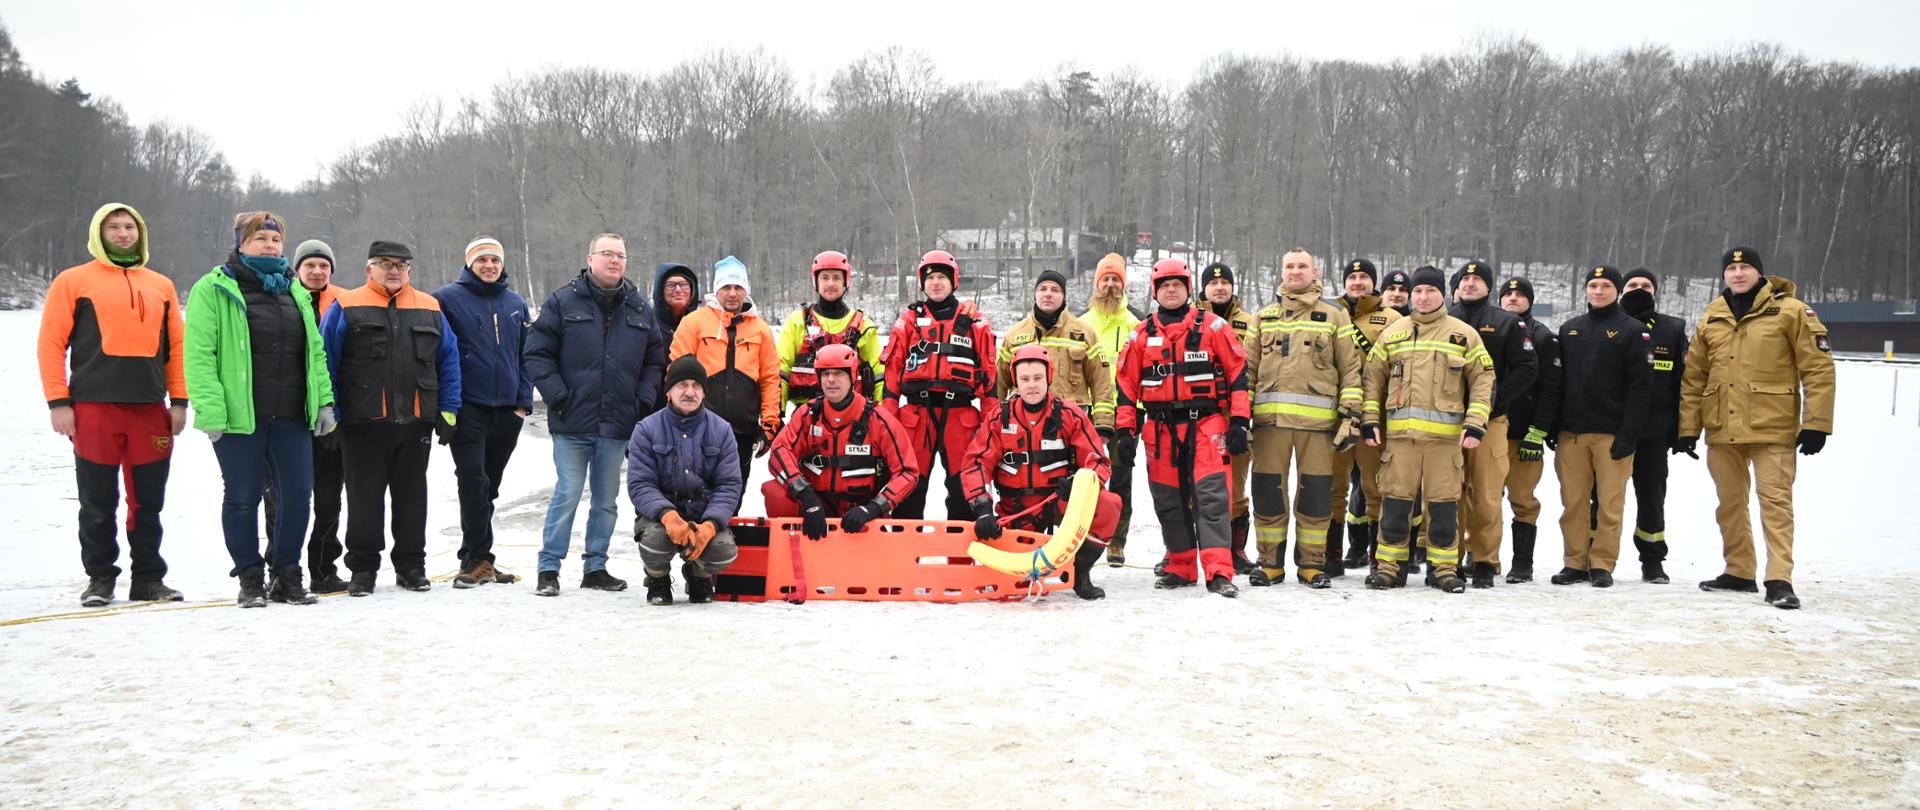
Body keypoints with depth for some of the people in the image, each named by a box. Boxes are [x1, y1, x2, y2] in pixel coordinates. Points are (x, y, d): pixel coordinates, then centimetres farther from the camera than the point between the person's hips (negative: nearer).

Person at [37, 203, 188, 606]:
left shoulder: (161, 286, 15)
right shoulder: (73, 281, 4)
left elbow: (177, 345, 15)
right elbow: (51, 343, 1)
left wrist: (179, 400, 7)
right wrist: (58, 401, -7)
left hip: (150, 407, 3)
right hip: (93, 407, -3)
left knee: (148, 500, 6)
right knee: (98, 501, 4)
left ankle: (149, 578, 14)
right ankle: (100, 577, 13)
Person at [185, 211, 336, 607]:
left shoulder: (295, 292, 16)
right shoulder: (214, 290, -2)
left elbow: (315, 351, 18)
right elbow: (199, 353, -9)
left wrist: (324, 402, 9)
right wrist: (210, 409, -17)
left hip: (292, 417, 5)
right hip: (239, 416, -5)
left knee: (297, 496, 5)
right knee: (243, 499, 4)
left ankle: (287, 575, 18)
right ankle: (250, 578, 16)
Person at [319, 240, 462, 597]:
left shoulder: (430, 309, 11)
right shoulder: (346, 309, 0)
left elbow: (449, 360, 13)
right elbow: (325, 361, -1)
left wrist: (448, 409, 6)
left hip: (416, 422, 3)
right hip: (363, 423, -3)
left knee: (412, 496, 10)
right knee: (364, 498, 3)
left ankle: (410, 565, 20)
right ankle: (362, 568, 13)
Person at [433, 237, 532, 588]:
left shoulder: (516, 304, 14)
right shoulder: (448, 298, -1)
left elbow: (526, 357, 16)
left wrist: (524, 401, 7)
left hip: (507, 411, 5)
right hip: (467, 408, -5)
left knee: (488, 487, 10)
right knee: (474, 483, -12)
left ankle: (476, 559, 17)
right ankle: (478, 559, -8)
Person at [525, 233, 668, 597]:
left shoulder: (640, 310, 11)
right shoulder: (563, 303, 0)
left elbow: (655, 360, 17)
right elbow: (538, 353, -2)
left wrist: (645, 399, 4)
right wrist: (557, 396, -10)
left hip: (618, 424, 4)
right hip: (573, 422, -4)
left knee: (607, 500, 9)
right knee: (567, 495, -4)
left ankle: (596, 567, 19)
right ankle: (548, 568, 5)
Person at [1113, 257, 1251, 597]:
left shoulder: (1213, 327, 3)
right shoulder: (1141, 334, 11)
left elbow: (1238, 372, 1)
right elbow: (1126, 384, 12)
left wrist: (1239, 421, -6)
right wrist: (1125, 429, 6)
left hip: (1206, 422, -3)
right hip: (1161, 428, 3)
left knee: (1212, 496, -13)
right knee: (1169, 501, 7)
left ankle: (1219, 572, -16)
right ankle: (1181, 567, 18)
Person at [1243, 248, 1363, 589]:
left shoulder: (1334, 317, 10)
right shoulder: (1264, 316, 16)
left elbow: (1351, 368, 6)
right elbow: (1248, 367, 15)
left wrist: (1351, 414, -2)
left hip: (1317, 417, -2)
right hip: (1270, 416, 2)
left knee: (1316, 491, 0)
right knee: (1267, 489, 1)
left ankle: (1312, 563, 11)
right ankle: (1270, 563, 12)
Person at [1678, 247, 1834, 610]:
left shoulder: (1791, 312, -2)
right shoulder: (1711, 318, 11)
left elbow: (1819, 369, -6)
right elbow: (1693, 378, 12)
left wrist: (1816, 423, -11)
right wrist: (1687, 427, 7)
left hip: (1772, 428, -5)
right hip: (1722, 430, 5)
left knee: (1775, 500, -8)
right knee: (1730, 502, 12)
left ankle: (1779, 580, -7)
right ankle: (1738, 572, 22)